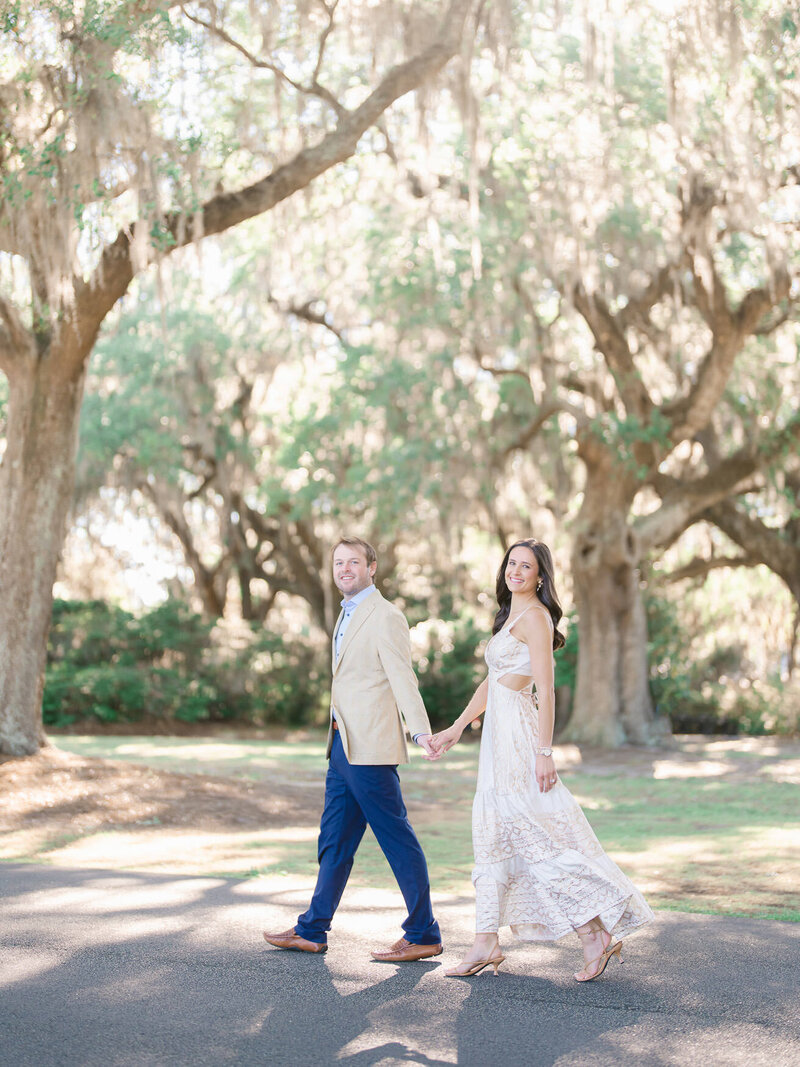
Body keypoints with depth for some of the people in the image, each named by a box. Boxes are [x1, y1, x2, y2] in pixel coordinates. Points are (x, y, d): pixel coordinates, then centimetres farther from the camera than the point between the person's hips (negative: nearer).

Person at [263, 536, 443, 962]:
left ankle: (423, 934, 4)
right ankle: (312, 931, 23)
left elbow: (402, 678, -20)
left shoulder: (386, 617, -11)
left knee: (397, 840, -3)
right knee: (334, 839, 15)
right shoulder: (349, 614, 18)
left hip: (369, 747, -10)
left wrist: (421, 732, -32)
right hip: (343, 746, 10)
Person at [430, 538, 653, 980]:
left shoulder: (534, 616, -11)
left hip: (519, 735, -10)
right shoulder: (509, 616, 18)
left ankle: (596, 935, -2)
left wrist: (544, 752, -20)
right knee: (492, 834, 8)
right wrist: (457, 727, 22)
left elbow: (545, 690, -17)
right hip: (499, 734, 10)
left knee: (537, 836, -8)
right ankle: (486, 944, 11)